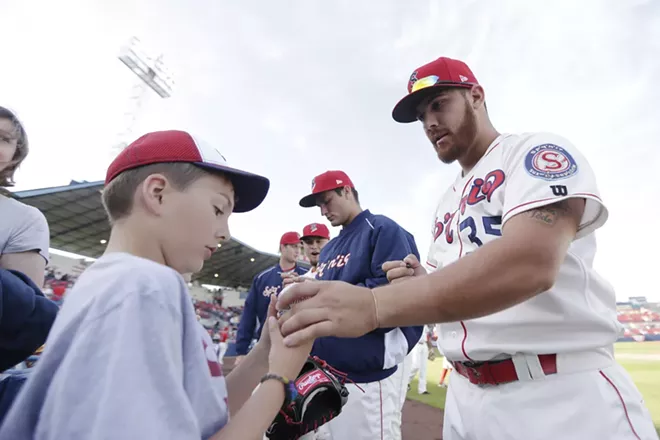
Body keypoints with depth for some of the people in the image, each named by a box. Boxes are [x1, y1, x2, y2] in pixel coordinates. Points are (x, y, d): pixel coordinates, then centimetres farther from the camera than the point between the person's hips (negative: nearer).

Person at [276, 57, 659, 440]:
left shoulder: (538, 152, -8)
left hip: (565, 394, -7)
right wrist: (420, 284, -4)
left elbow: (529, 263, -28)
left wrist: (374, 305, -36)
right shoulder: (447, 206, 14)